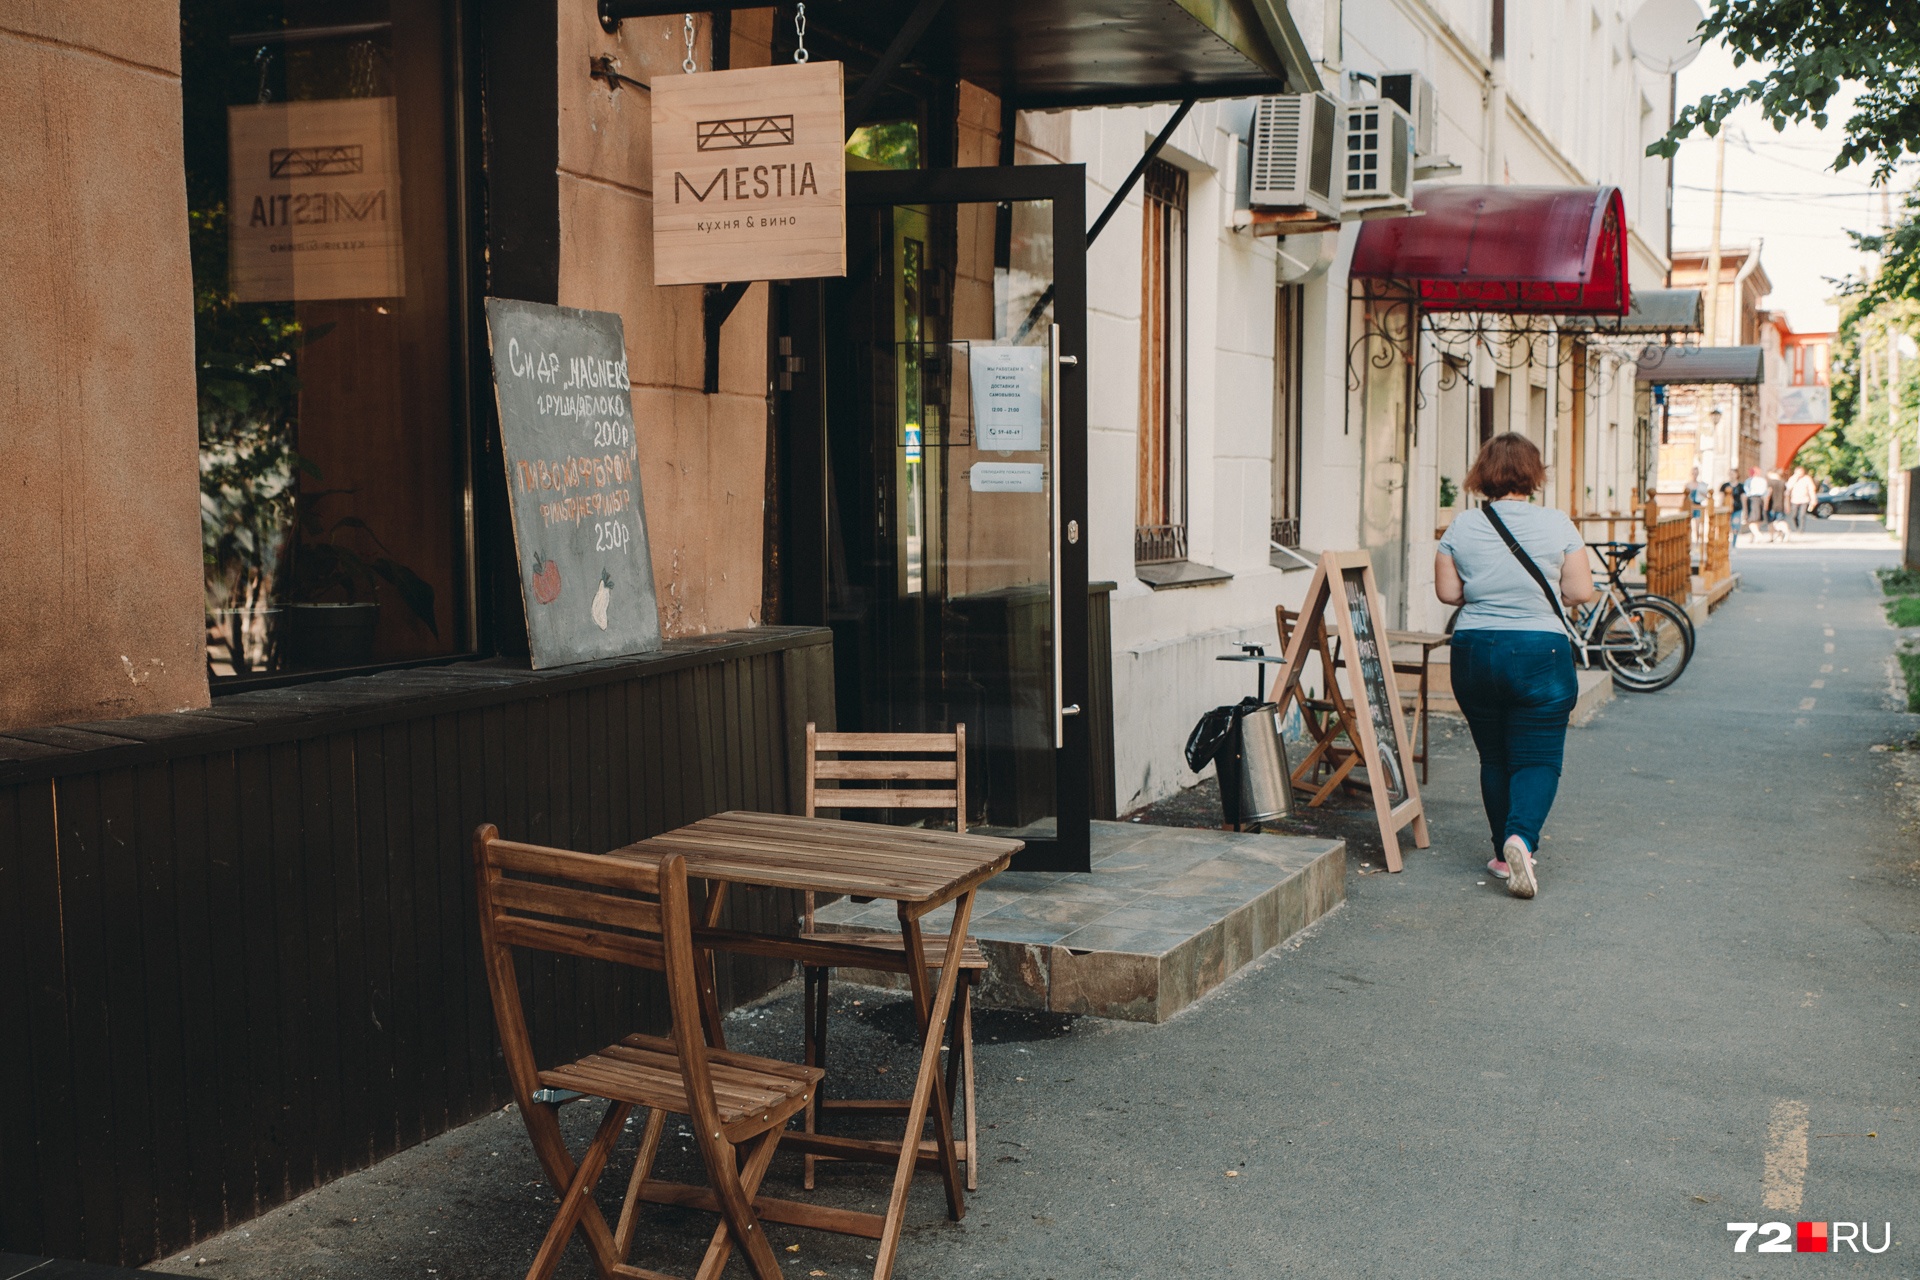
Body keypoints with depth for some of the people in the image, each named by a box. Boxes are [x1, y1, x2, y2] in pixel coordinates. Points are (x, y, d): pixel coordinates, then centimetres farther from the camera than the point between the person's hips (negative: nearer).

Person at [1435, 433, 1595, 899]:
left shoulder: (1462, 527, 0)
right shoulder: (1557, 525, -3)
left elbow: (1447, 591, 3)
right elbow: (1581, 591, -2)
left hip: (1474, 651, 2)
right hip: (1540, 651, -2)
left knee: (1494, 758, 14)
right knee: (1538, 758, 1)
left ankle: (1506, 856, 19)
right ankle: (1521, 838, -22)